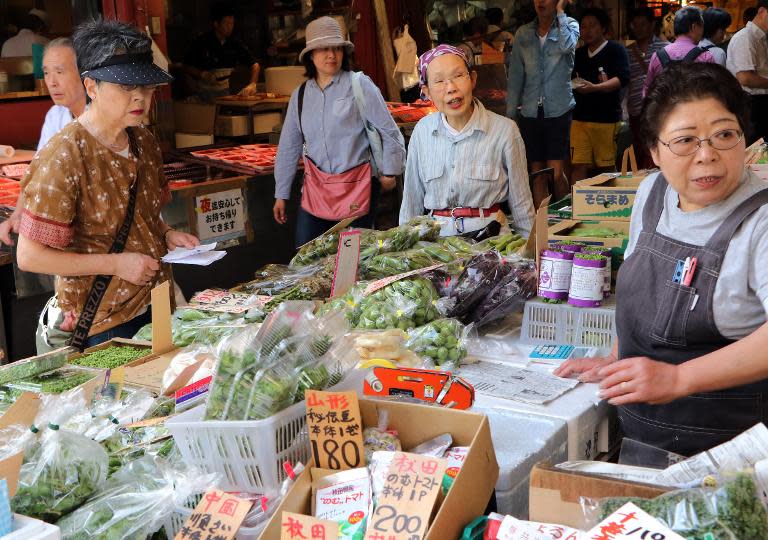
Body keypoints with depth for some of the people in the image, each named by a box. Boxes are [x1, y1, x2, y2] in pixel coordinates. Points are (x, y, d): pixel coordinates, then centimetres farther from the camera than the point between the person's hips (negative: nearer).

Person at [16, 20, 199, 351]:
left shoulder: (144, 143, 3)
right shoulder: (64, 157, -19)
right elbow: (29, 256, -19)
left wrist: (166, 235, -1)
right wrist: (117, 264, -19)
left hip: (157, 307, 7)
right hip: (101, 327, -7)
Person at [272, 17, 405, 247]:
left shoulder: (359, 85, -6)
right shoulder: (300, 95, 8)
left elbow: (389, 131, -3)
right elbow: (288, 147, 13)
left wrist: (389, 172, 0)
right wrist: (281, 194, 14)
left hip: (357, 183, -4)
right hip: (316, 186, 4)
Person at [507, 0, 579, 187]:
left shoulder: (569, 25, 3)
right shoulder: (523, 33, 9)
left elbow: (567, 46, -21)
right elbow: (515, 76, 10)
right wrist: (511, 113, 6)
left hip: (558, 110, -3)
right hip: (530, 113, 3)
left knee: (556, 173, -8)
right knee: (536, 172, 7)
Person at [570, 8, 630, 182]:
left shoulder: (615, 50, -1)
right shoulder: (578, 54, 18)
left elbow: (622, 78, -14)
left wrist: (595, 88, -26)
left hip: (607, 118, -4)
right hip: (580, 117, 5)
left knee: (607, 165, 3)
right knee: (578, 165, -3)